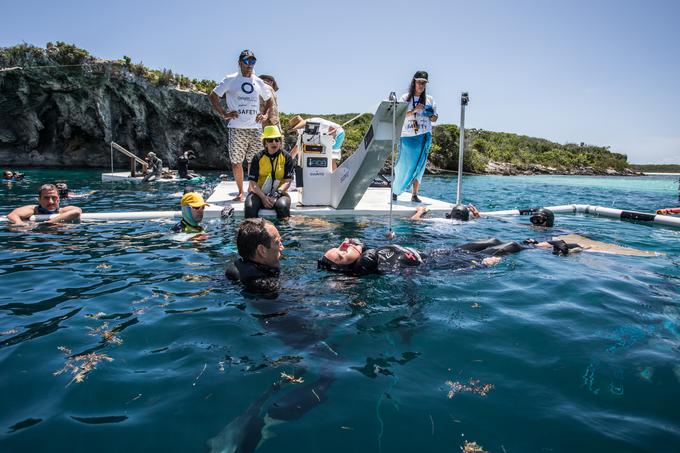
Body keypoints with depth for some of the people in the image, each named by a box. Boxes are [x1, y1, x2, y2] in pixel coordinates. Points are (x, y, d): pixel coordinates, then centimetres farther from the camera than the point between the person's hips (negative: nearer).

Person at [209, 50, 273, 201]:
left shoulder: (258, 82, 14)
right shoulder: (230, 80, 4)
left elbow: (269, 99, 28)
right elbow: (212, 96, 5)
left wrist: (265, 114, 12)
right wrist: (223, 113, -4)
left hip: (255, 128, 3)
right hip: (237, 129, -2)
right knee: (236, 162, 1)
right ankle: (241, 192, 14)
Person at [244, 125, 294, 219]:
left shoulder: (286, 157, 2)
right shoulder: (258, 158, 2)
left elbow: (287, 181, -3)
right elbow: (252, 182, -2)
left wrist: (275, 195, -17)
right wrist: (263, 197, -17)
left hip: (279, 193, 0)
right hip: (259, 192, 1)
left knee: (283, 206, -33)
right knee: (250, 207, -29)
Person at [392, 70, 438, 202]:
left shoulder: (430, 99, 11)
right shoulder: (405, 98, 4)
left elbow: (435, 118, 15)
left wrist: (432, 116, -8)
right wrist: (414, 110, -18)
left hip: (424, 136, 3)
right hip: (407, 136, -2)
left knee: (419, 165, 1)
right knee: (404, 164, -3)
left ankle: (414, 194, 4)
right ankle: (395, 190, 14)